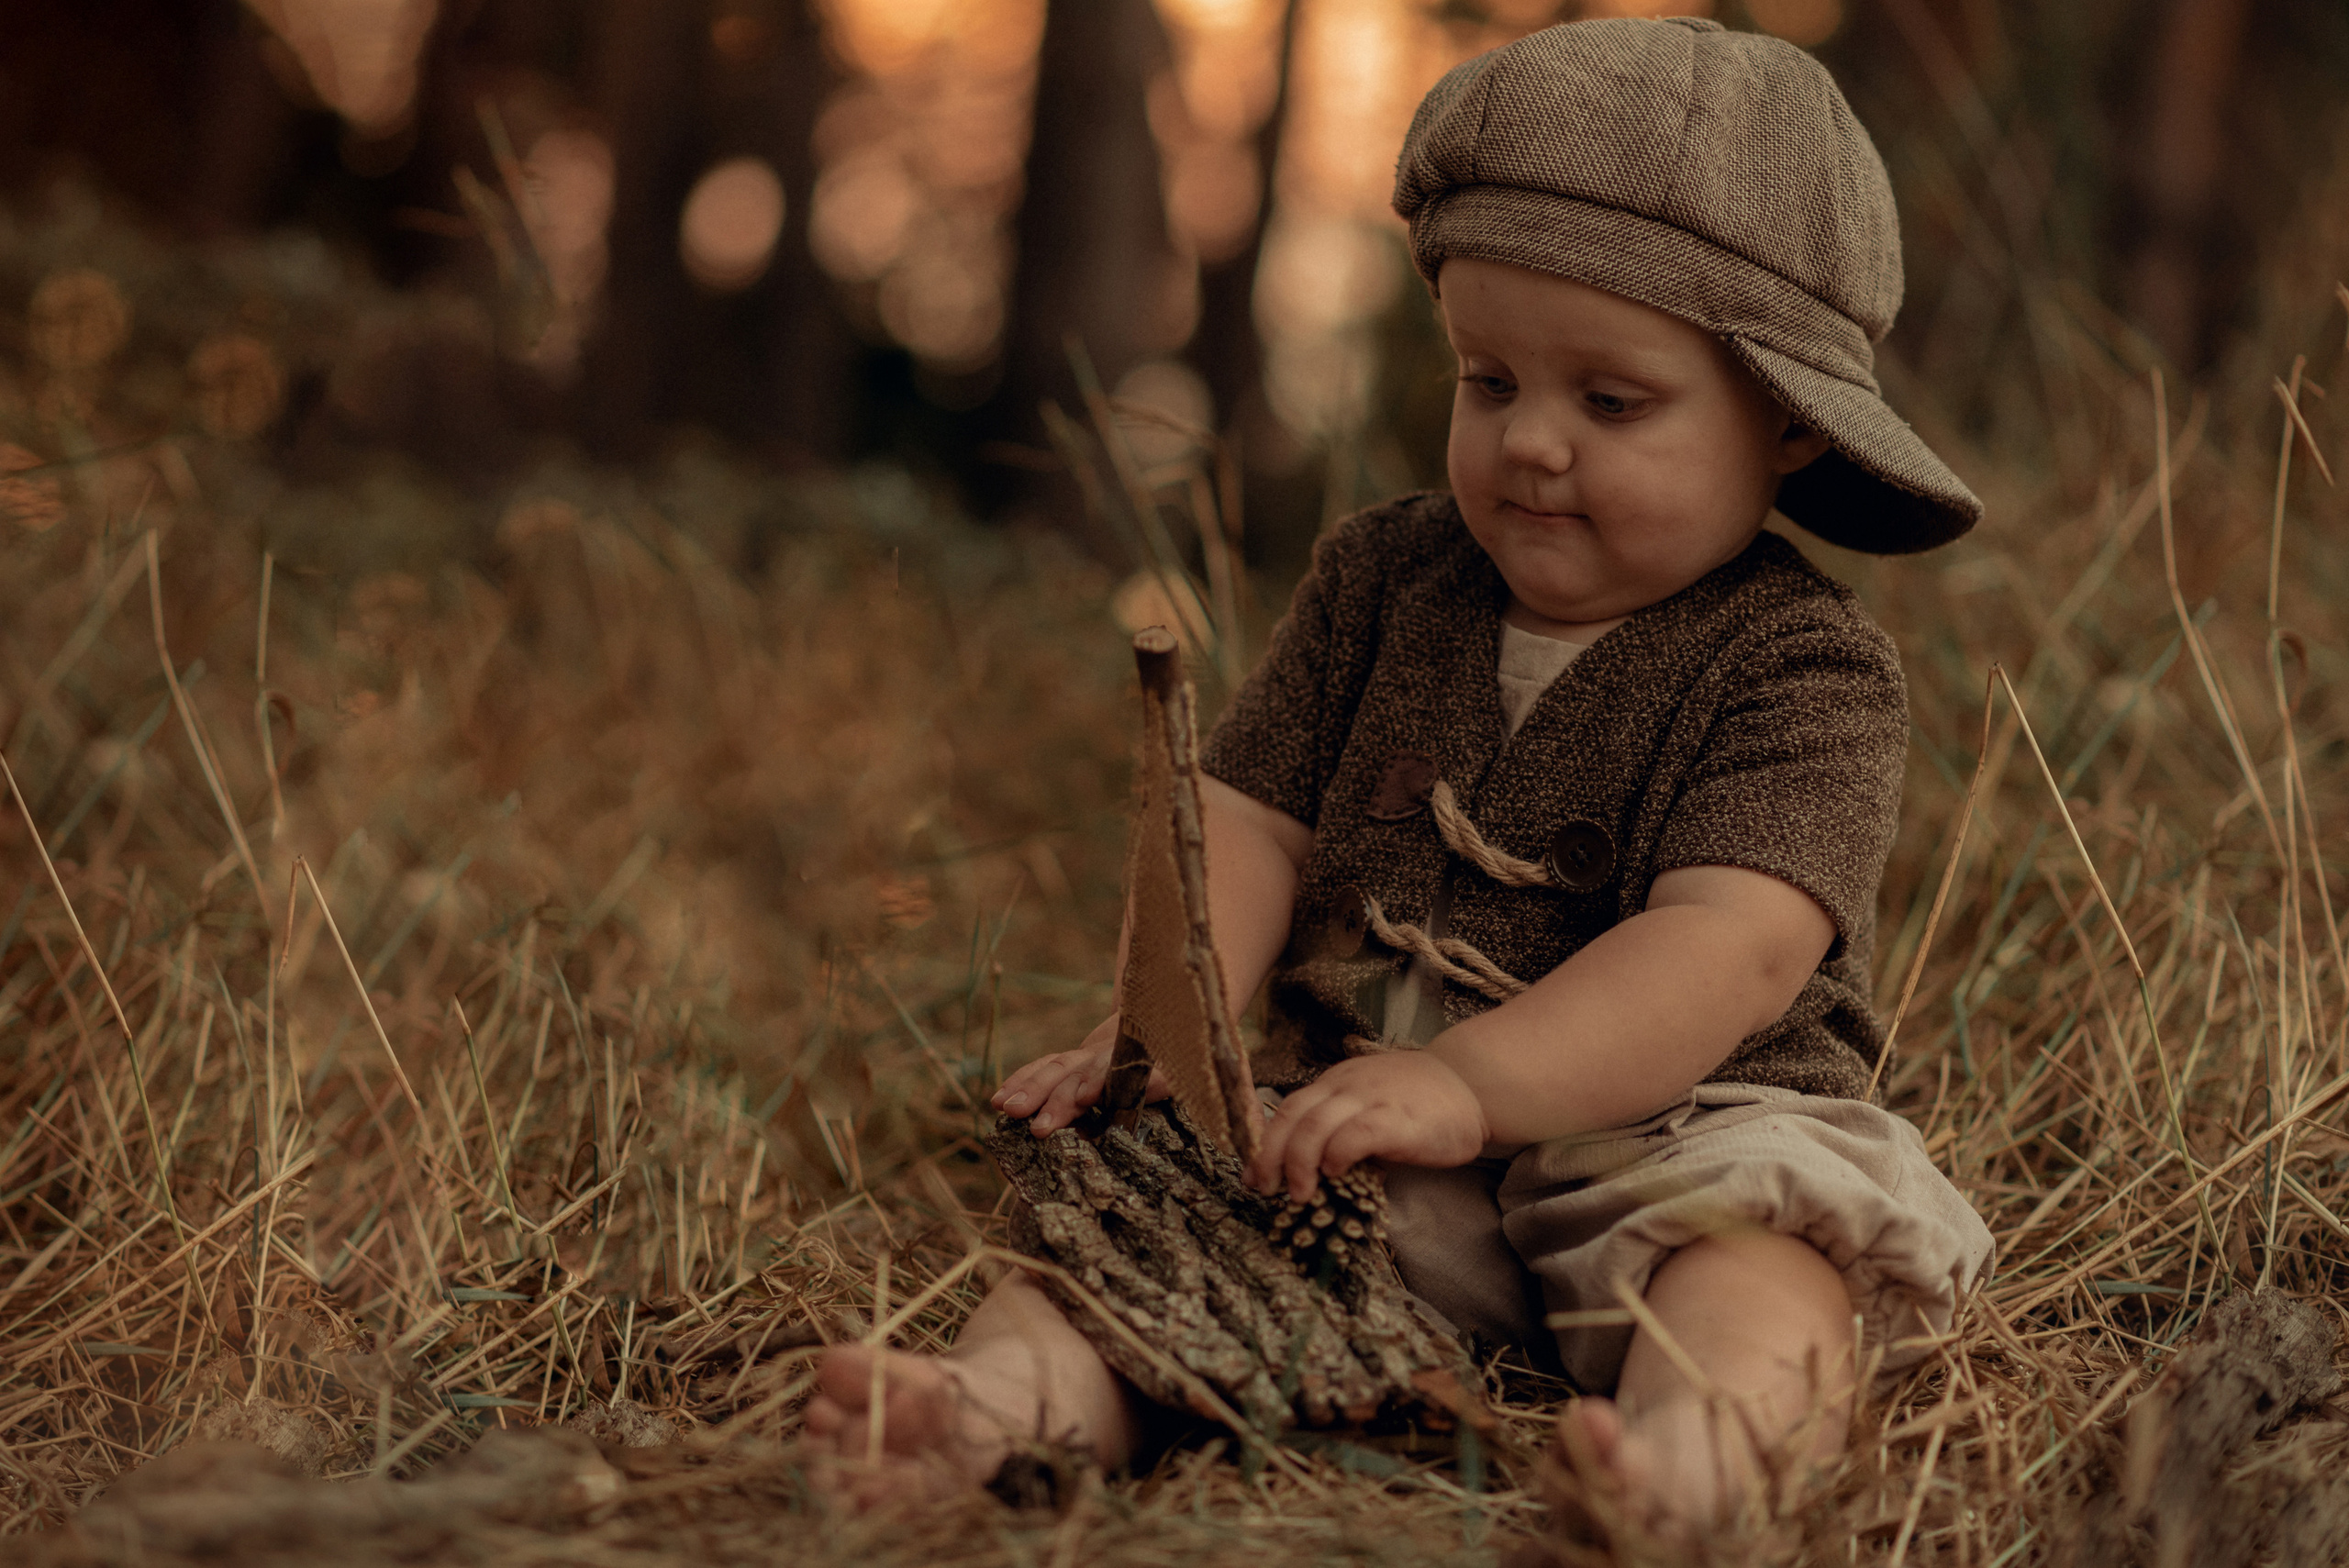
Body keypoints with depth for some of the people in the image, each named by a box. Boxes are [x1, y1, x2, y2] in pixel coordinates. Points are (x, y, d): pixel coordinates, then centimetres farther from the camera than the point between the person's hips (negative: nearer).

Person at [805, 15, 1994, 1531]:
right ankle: (1020, 1392, -43)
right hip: (1351, 1135, 4)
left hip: (1668, 1129, -4)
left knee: (1760, 1248, -34)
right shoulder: (1380, 582, 12)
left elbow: (1729, 950, -20)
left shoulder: (1806, 666, -6)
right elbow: (1252, 821, 9)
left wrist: (1467, 1085, -33)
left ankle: (1689, 1455, -61)